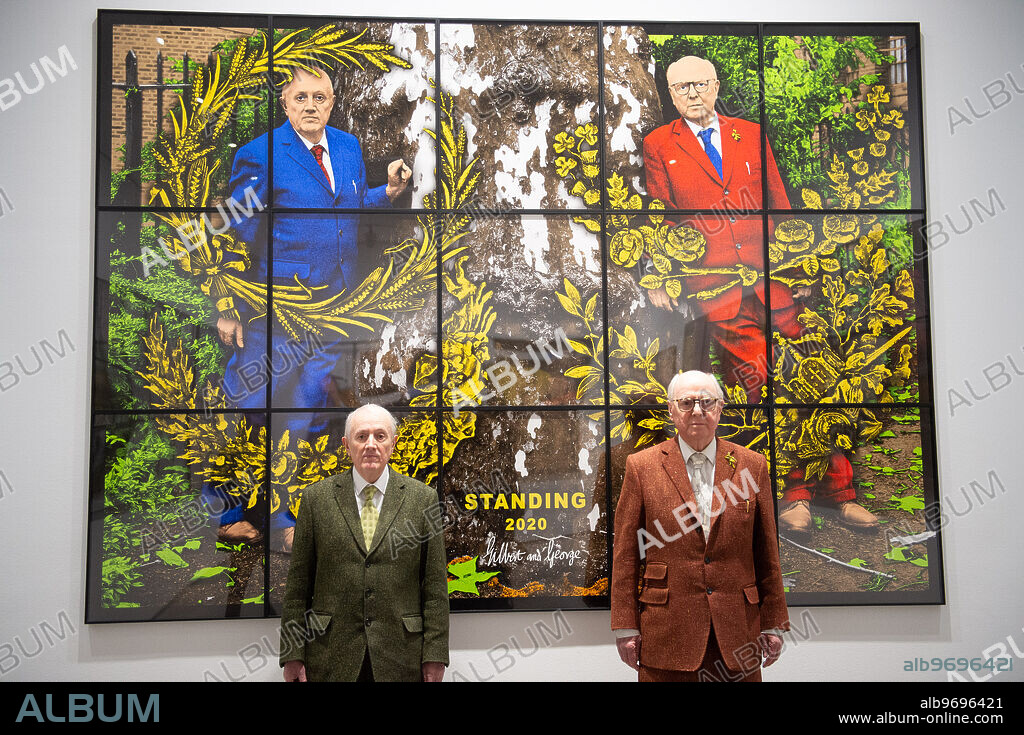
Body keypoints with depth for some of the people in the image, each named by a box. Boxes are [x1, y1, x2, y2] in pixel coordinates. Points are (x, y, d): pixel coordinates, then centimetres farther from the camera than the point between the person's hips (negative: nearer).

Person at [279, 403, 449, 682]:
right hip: (331, 658, 1)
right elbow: (298, 581, 2)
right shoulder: (316, 497, 2)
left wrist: (434, 654, -3)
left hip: (400, 659, 0)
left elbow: (435, 584, 0)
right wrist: (293, 654, -1)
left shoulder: (422, 498, 1)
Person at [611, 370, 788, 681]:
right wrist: (625, 626, -3)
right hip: (666, 632, -1)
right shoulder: (641, 466, 0)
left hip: (736, 631, 2)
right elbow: (625, 553, 0)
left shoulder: (752, 465, 5)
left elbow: (767, 552, 8)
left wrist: (773, 623, 7)